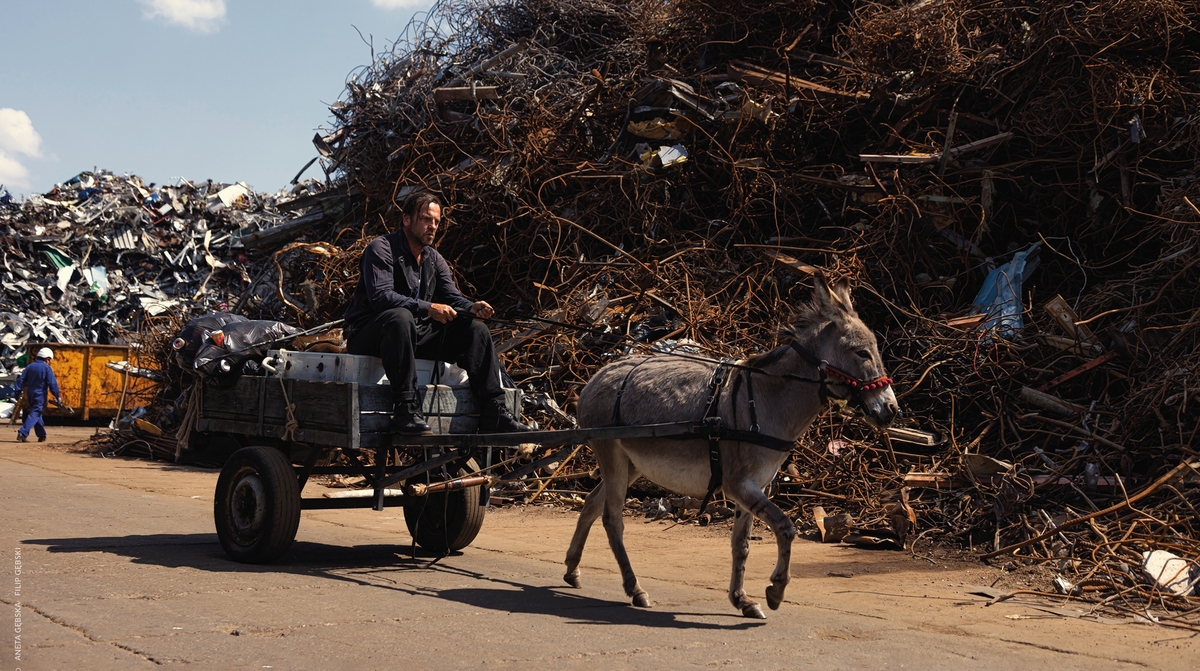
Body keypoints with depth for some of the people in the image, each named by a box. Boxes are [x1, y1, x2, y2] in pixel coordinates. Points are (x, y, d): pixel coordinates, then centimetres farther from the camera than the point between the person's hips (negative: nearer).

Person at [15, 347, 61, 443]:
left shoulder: (30, 366, 7)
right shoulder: (47, 368, -10)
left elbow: (21, 380, 3)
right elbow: (53, 384, -14)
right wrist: (58, 397, -10)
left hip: (30, 395, 6)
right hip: (40, 395, -6)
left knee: (36, 414, 18)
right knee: (35, 414, -7)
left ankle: (41, 435, 23)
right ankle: (22, 433, -22)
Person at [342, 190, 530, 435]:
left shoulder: (434, 259, 15)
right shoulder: (381, 248, -10)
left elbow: (452, 297, 7)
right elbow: (380, 296, -24)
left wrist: (471, 307, -17)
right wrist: (428, 308, -33)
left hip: (414, 335, 8)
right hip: (368, 336, -8)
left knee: (475, 329, -5)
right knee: (401, 317, -41)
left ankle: (493, 413, -12)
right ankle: (405, 409, -41)